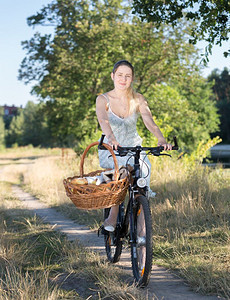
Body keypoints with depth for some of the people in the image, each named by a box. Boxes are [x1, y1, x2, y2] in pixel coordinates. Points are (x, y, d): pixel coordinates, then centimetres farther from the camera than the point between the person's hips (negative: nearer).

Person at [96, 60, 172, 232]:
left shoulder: (138, 99, -2)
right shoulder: (103, 99, -7)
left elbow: (149, 120, -18)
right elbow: (103, 120, -27)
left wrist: (161, 139, -38)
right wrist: (111, 138, -49)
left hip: (133, 147, 2)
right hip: (110, 150, -2)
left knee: (144, 168, -28)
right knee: (121, 169, -35)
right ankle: (113, 215, -22)